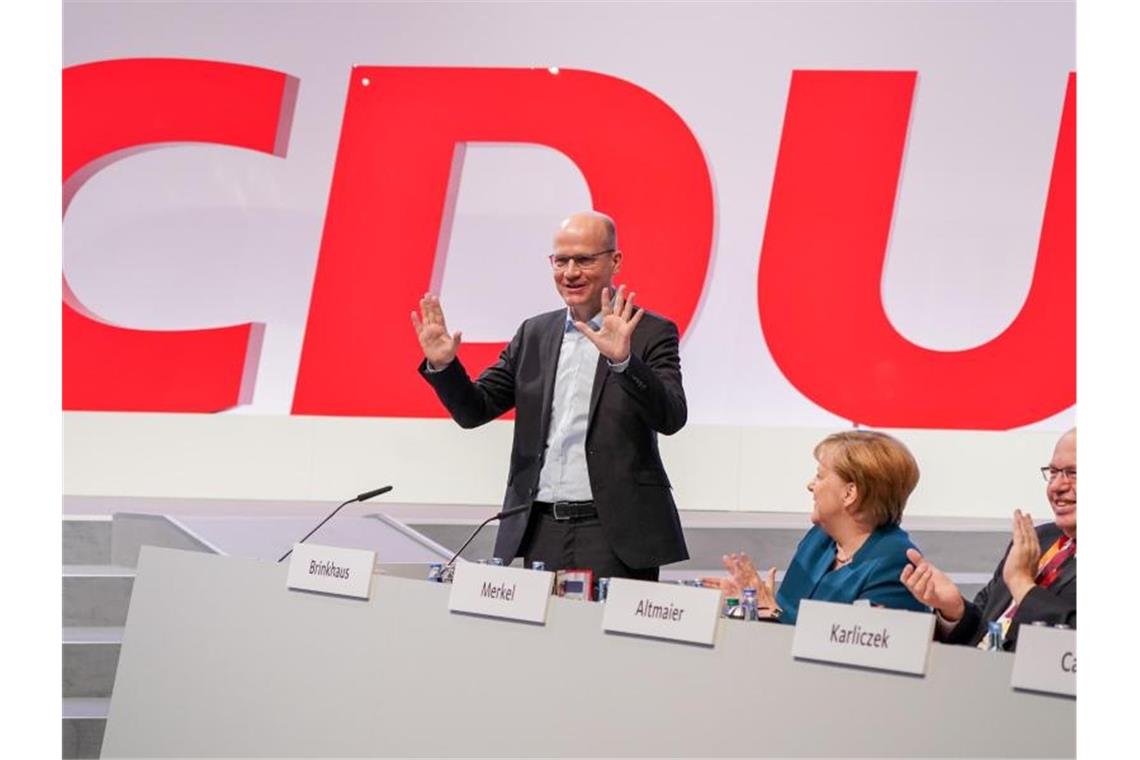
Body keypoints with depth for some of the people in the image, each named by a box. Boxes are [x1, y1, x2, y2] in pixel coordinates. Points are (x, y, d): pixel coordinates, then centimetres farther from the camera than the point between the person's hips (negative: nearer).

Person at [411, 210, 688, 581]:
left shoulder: (650, 333, 0)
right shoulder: (534, 334, 14)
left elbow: (671, 418, -14)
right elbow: (474, 410, 13)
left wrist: (622, 360, -29)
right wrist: (442, 365, -6)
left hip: (615, 535, -4)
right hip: (539, 534, 4)